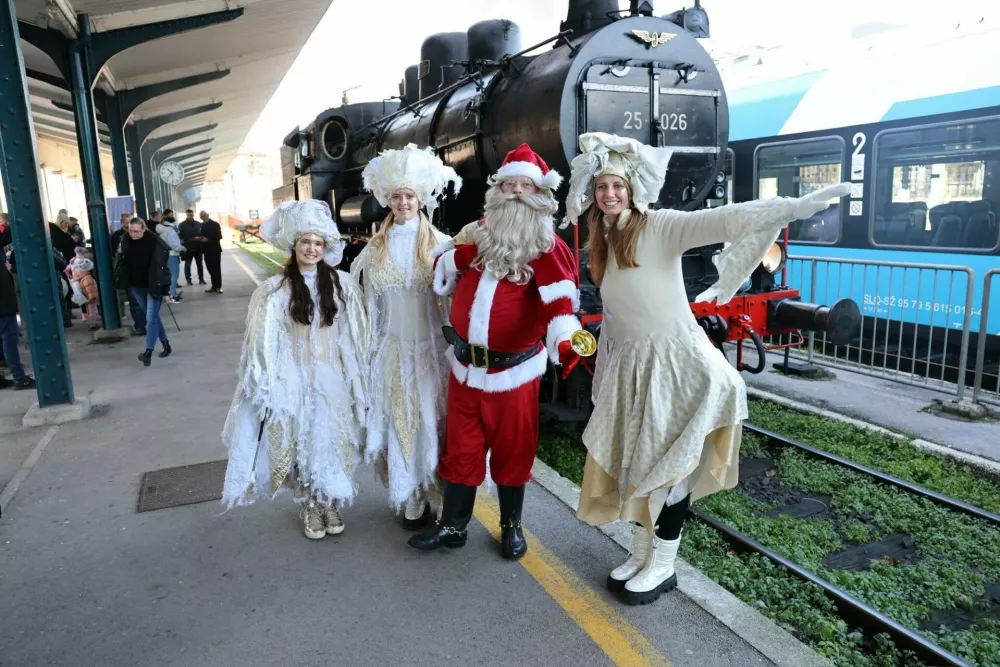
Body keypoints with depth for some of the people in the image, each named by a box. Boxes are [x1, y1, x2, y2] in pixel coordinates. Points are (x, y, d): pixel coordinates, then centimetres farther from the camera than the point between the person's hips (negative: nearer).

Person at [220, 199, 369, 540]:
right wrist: (270, 385, -6)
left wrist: (356, 377, 3)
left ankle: (330, 503, 29)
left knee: (332, 441, 9)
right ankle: (308, 507, 26)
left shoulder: (342, 284, -2)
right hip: (295, 380, -1)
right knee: (301, 442, 7)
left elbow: (355, 335, 3)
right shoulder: (276, 290, -7)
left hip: (332, 378, 2)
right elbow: (264, 341, -4)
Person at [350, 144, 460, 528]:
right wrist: (369, 349, 9)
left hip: (431, 348, -2)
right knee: (401, 422, 8)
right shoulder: (376, 247, 6)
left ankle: (436, 491, 22)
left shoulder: (440, 243, -3)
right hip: (394, 349, 2)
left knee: (432, 420, 5)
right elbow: (369, 302, 9)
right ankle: (412, 499, 22)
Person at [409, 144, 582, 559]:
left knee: (512, 450, 12)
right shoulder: (477, 233, 6)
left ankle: (511, 526, 33)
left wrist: (565, 340, -39)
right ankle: (453, 525, 32)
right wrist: (460, 254, 0)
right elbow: (441, 278, 16)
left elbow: (559, 299, -23)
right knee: (460, 447, 15)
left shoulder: (546, 247, -7)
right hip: (465, 365, 4)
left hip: (513, 368, -3)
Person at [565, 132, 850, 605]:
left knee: (669, 465, 4)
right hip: (631, 370, 7)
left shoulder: (661, 227, -12)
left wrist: (798, 206, -37)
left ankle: (663, 566, 21)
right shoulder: (601, 243, 9)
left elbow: (722, 221, -26)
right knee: (633, 462, 14)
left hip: (676, 363, -7)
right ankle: (642, 553, 32)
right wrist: (607, 376, 18)